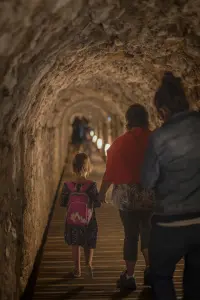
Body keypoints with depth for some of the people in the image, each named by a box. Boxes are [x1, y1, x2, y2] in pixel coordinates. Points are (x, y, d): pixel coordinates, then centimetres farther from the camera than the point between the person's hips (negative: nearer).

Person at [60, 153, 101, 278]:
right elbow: (98, 203, -11)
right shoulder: (91, 185, -16)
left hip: (72, 221, 1)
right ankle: (89, 263, -2)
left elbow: (63, 203, -3)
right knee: (89, 244, 18)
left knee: (75, 244, 15)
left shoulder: (67, 186, -10)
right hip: (89, 221, -1)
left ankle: (77, 269, 17)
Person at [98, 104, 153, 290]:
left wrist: (101, 193, 6)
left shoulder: (120, 143, -8)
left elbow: (111, 171, -6)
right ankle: (150, 268, 9)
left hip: (127, 195, -2)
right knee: (147, 230, 19)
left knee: (131, 235, 6)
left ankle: (129, 277, 11)